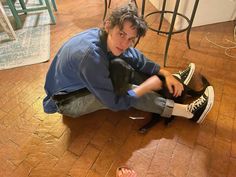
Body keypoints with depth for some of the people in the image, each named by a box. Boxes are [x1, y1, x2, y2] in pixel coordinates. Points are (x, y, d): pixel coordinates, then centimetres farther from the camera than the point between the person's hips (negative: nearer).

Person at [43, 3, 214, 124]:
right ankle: (187, 111, -15)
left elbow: (139, 60, -1)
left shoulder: (109, 39, -14)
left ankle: (172, 80, 6)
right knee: (123, 91, -26)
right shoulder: (91, 56, -37)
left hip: (83, 83, 7)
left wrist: (166, 73, -9)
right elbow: (115, 102, -30)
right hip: (67, 101, -7)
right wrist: (149, 85, -21)